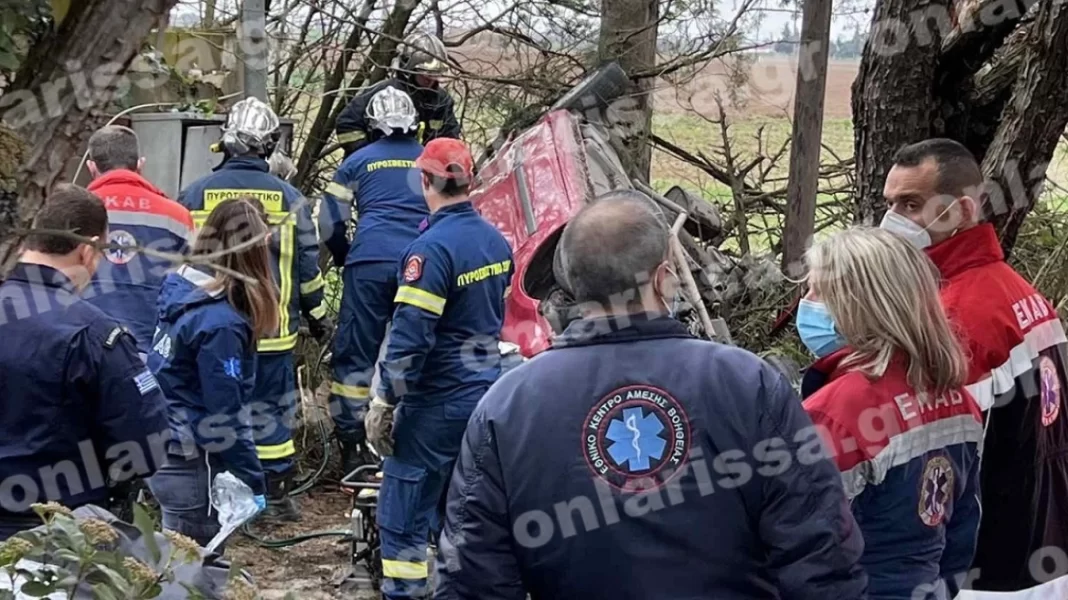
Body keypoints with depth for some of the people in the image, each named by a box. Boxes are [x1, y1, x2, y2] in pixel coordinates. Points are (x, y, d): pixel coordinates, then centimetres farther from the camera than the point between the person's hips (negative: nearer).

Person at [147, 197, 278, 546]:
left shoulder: (180, 287, 1)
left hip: (161, 453, 8)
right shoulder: (221, 321, -23)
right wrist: (252, 480, -12)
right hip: (192, 465, -8)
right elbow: (223, 415, -20)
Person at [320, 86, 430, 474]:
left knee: (355, 353, 4)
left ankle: (352, 445, 2)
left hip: (370, 263, -1)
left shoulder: (358, 161, 13)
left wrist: (344, 258, 29)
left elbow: (330, 223, 13)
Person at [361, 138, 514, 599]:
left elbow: (410, 338, -21)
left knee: (404, 513, -1)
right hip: (485, 393, 8)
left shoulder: (432, 248, -19)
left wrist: (384, 402, -14)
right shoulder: (495, 240, 6)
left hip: (438, 402, -8)